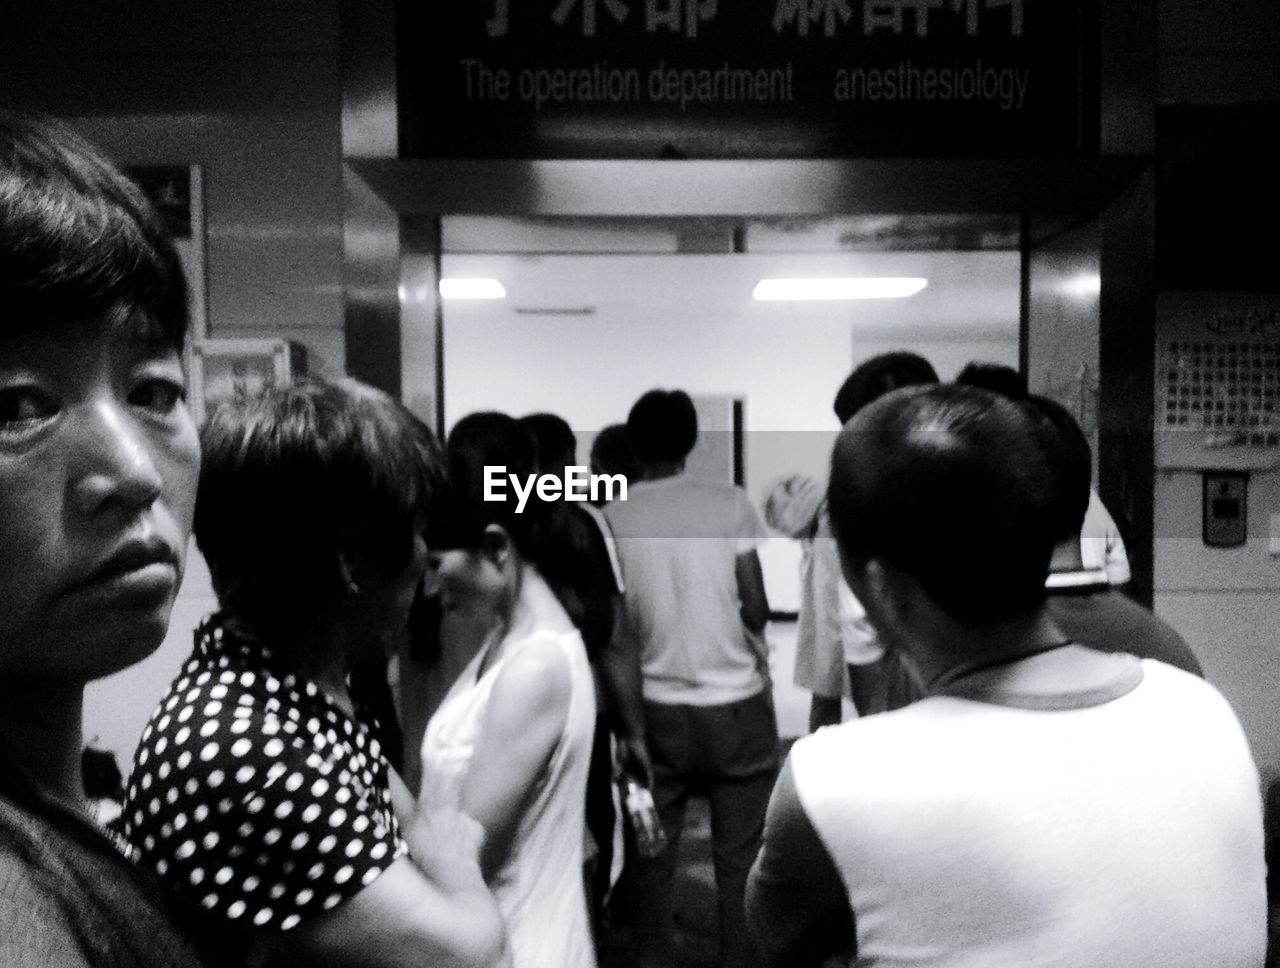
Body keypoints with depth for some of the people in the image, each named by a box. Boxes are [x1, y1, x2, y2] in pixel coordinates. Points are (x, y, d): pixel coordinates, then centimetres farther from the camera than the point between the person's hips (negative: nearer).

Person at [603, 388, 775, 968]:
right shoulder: (729, 503, -6)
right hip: (735, 706, -1)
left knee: (651, 860, 15)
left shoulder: (611, 517, -4)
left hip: (655, 709, 1)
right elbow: (756, 610, -6)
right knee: (740, 861, 10)